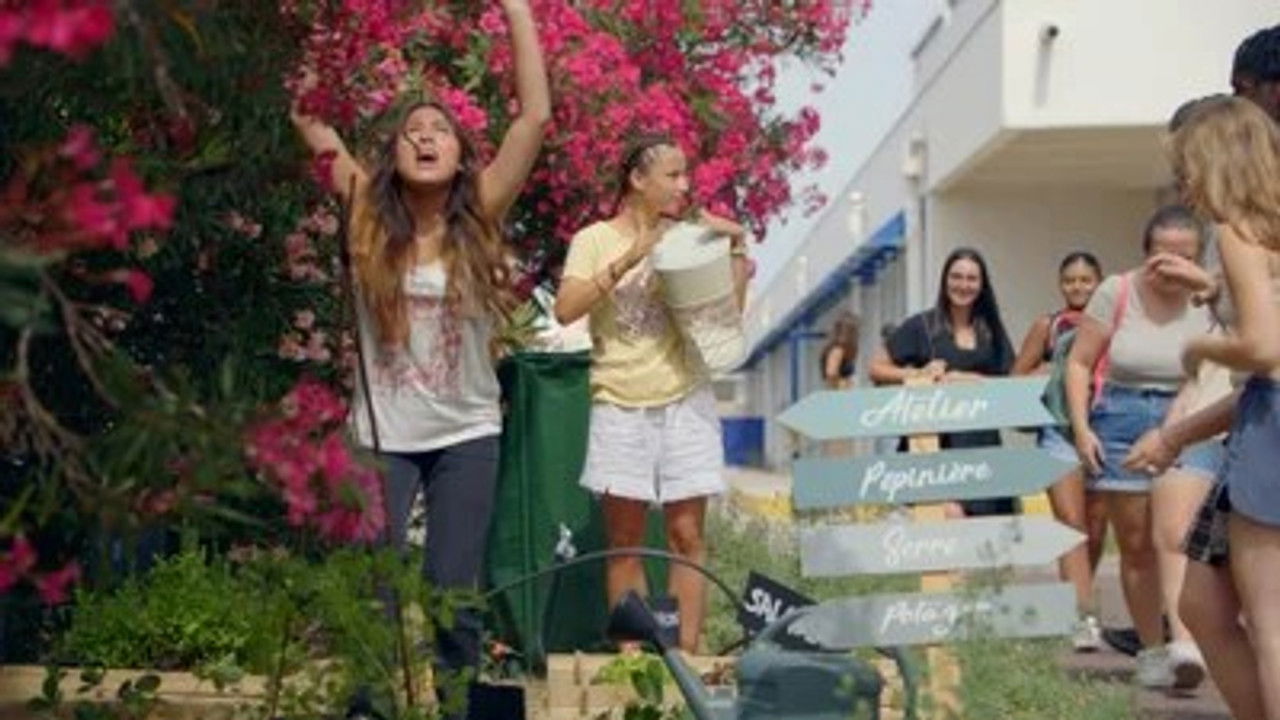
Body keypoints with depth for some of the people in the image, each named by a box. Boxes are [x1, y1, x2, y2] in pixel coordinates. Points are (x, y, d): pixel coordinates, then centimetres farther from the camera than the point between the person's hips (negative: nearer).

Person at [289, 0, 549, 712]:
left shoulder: (479, 217, -5)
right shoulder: (369, 217, -3)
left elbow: (537, 116, -13)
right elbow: (309, 118, -8)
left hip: (467, 435, 0)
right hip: (381, 433, 0)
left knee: (454, 596, 3)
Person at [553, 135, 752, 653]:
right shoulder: (596, 239, 3)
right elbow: (566, 310, -12)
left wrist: (738, 247, 0)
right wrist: (627, 261, -15)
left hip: (685, 402, 2)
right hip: (620, 406, -2)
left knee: (686, 535, 0)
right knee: (625, 541, 2)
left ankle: (685, 652, 3)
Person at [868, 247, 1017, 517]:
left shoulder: (992, 330, 13)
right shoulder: (921, 326, 3)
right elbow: (876, 370, 4)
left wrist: (970, 380, -8)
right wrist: (917, 375, -12)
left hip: (982, 442, 4)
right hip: (933, 437, -4)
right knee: (950, 516, -20)